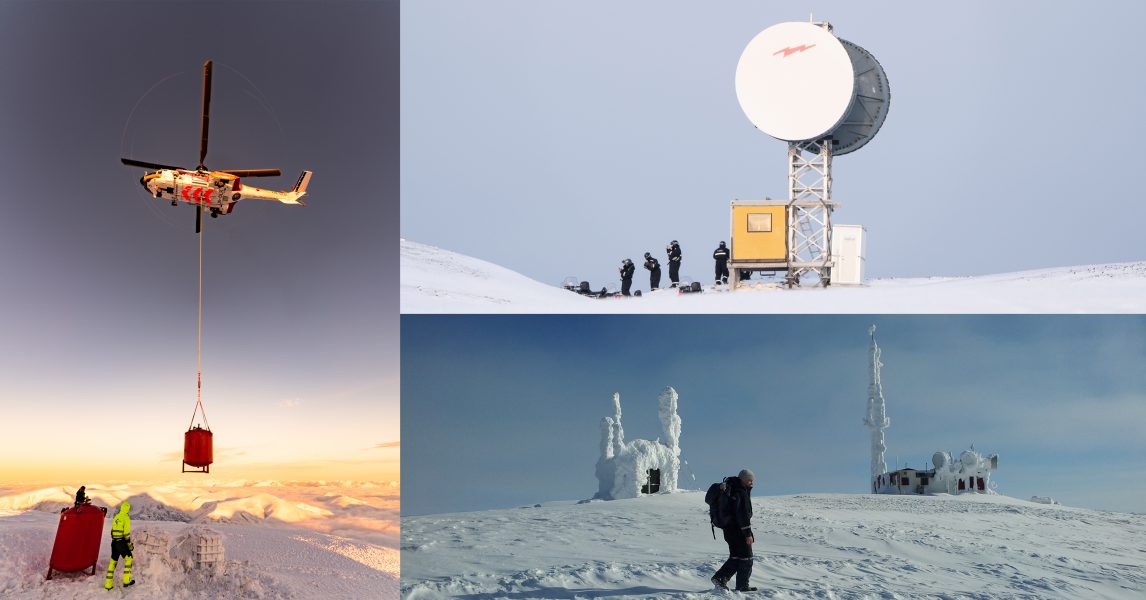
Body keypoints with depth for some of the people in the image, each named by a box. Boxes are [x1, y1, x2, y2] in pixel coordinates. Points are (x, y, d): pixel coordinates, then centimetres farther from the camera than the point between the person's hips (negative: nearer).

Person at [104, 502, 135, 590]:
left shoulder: (116, 518, 10)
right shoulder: (126, 518, -10)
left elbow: (112, 531, 16)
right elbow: (127, 533, -14)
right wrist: (130, 544, -6)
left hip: (114, 542, 6)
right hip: (122, 542, -6)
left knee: (113, 561, 13)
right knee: (128, 559, 8)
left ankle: (108, 584, 11)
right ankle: (126, 581, 5)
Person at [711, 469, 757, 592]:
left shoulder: (731, 489, 11)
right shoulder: (741, 493, -19)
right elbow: (743, 515, -23)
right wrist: (748, 534, -21)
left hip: (729, 530, 9)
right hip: (738, 531, -9)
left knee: (735, 557, 18)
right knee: (746, 558, 2)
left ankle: (720, 577, 11)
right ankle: (742, 585, 8)